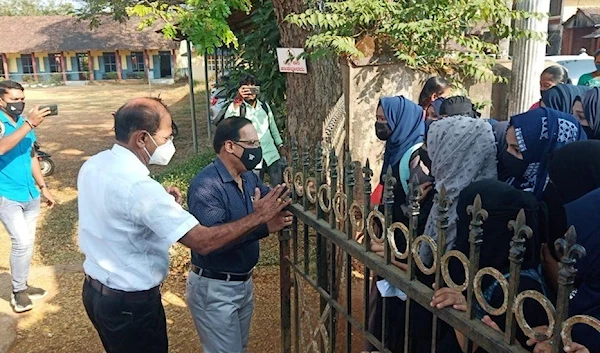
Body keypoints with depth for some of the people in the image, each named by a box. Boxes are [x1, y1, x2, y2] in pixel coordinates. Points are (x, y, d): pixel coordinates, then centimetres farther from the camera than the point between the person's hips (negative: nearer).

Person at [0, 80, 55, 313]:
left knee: (28, 242, 14)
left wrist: (43, 187, 17)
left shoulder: (25, 123, 6)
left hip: (30, 194, 7)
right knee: (22, 242, -11)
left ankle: (22, 285, 30)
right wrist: (29, 124, -37)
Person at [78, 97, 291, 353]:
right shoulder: (139, 187, -31)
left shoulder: (93, 165, -3)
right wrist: (258, 217, -22)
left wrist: (161, 201, 1)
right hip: (130, 302, -8)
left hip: (95, 290, 9)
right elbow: (203, 242, -31)